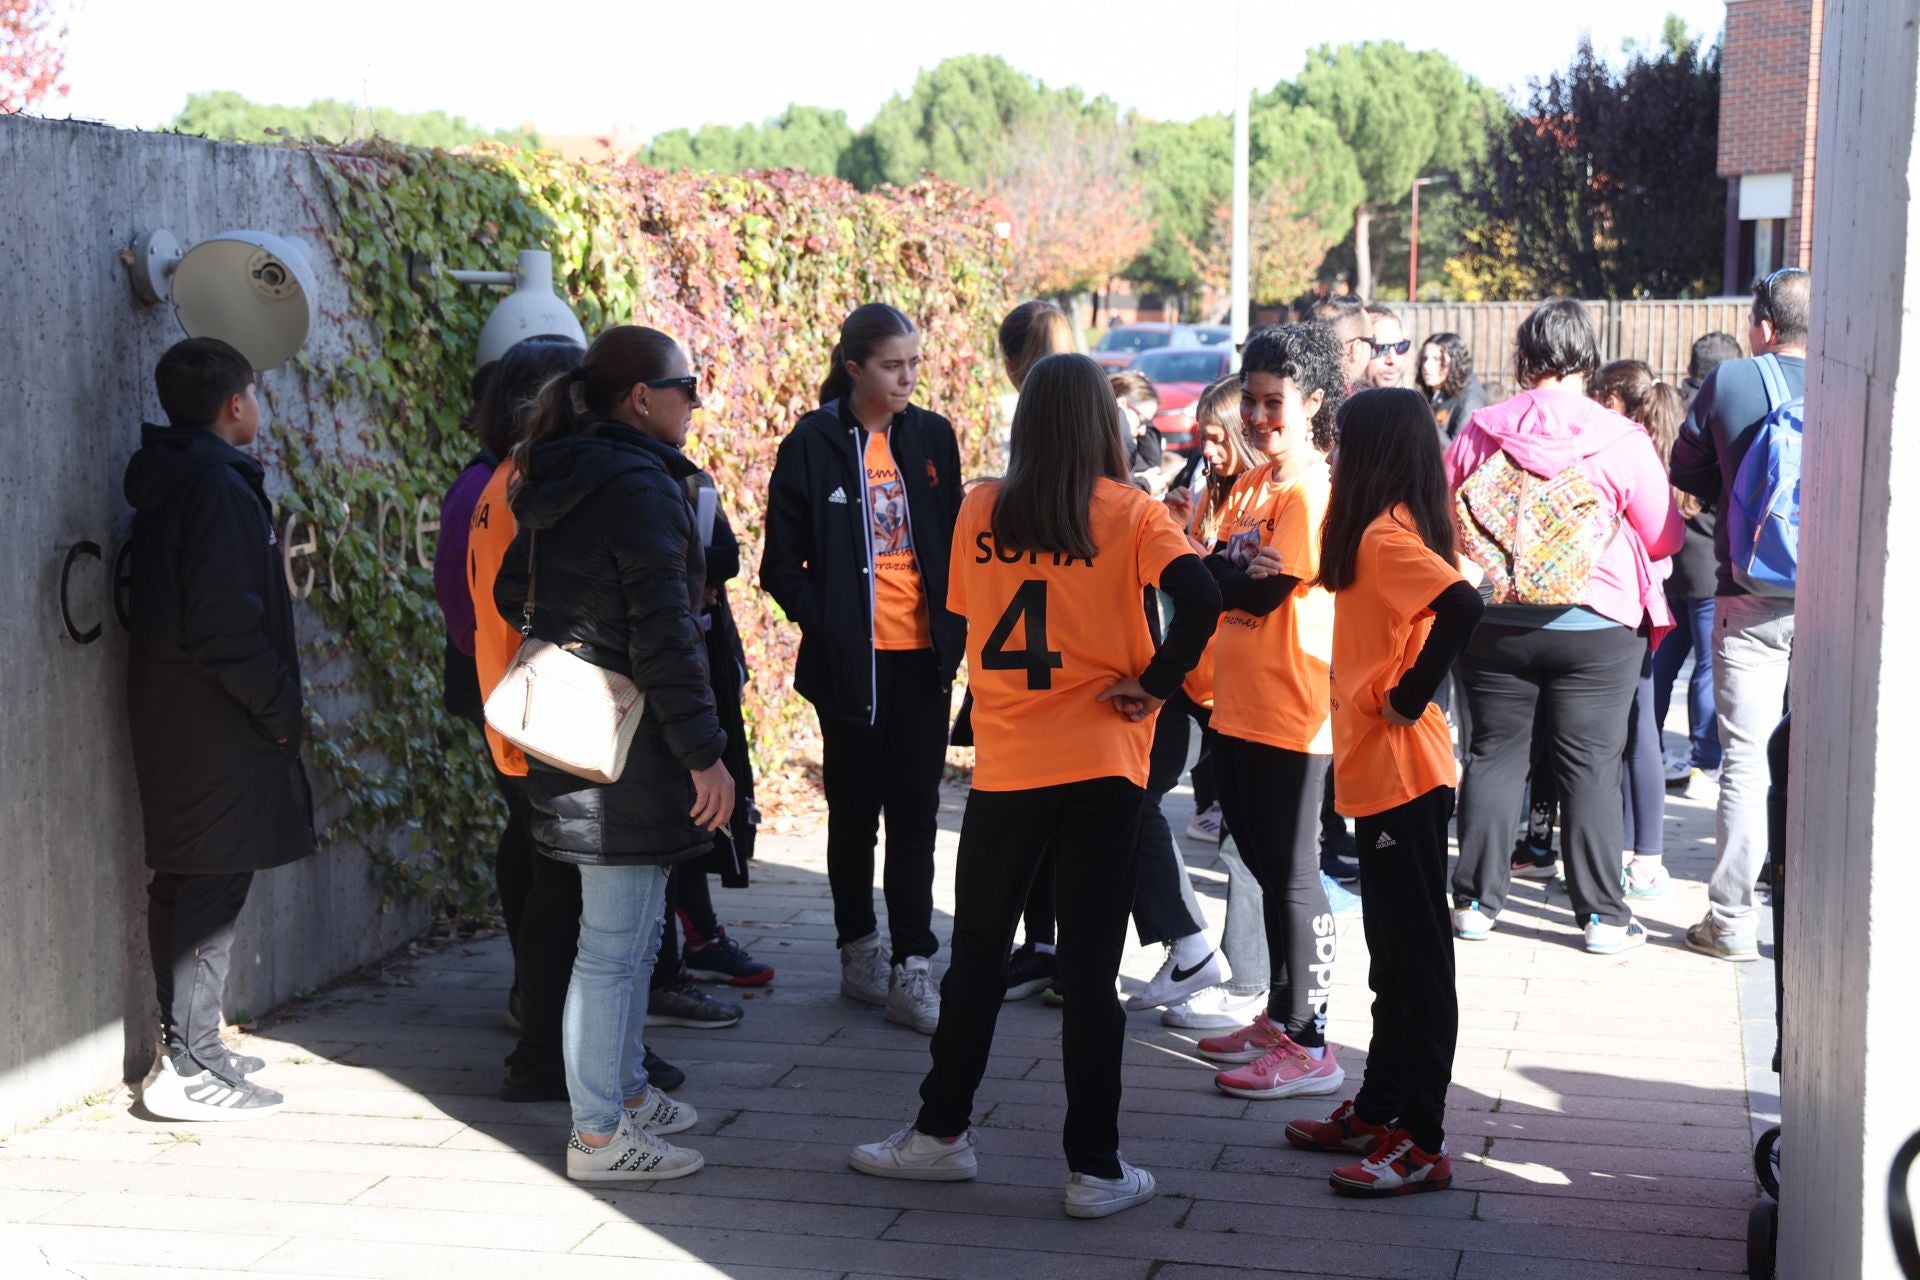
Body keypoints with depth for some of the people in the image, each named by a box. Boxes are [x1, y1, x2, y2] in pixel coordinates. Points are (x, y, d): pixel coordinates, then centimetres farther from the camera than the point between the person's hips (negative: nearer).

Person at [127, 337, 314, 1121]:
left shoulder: (166, 484, 15)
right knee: (214, 888, -6)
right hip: (220, 730, -10)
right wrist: (281, 707, -12)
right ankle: (188, 1067, -4)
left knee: (184, 885, 15)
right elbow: (227, 627, -21)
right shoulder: (220, 489, -15)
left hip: (172, 722, 10)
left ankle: (187, 1046, 24)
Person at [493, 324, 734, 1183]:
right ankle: (599, 1135, 5)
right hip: (626, 754, -10)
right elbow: (663, 637, -22)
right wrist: (705, 752, -20)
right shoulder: (641, 491, -18)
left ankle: (625, 1089, 34)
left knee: (631, 929, 22)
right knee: (614, 942, -2)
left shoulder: (556, 486, 11)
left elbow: (511, 595, 21)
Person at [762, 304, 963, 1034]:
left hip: (922, 654, 2)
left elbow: (952, 540, 11)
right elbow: (782, 561, -3)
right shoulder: (814, 445, -6)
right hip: (850, 660, -2)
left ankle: (911, 971, 0)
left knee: (914, 811, 0)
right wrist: (823, 623, -11)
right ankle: (859, 951, 25)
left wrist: (954, 624, 1)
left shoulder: (932, 437, 5)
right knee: (855, 809, 11)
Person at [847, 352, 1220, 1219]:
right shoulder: (1129, 513, -5)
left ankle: (942, 1131, 25)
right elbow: (1199, 598, -19)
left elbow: (961, 616, 11)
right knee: (1089, 969, 3)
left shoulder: (981, 512, 2)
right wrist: (1155, 684, -9)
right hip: (1100, 766, -1)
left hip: (1004, 766, 2)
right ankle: (1095, 1169, 8)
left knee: (976, 956, 16)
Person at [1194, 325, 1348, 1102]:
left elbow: (1266, 591, -21)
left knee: (1292, 877, -2)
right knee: (1265, 867, 17)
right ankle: (1280, 1017, 30)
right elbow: (1222, 573, 9)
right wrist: (1205, 563, -12)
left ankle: (1309, 1046, 6)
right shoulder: (1252, 483, 12)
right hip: (1238, 706, 9)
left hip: (1290, 713, -9)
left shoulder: (1313, 491, -15)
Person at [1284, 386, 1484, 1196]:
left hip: (1403, 771, -10)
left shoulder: (1387, 535, -16)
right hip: (1382, 771, 10)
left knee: (1416, 956, -4)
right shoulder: (1383, 530, 13)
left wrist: (1411, 696, -23)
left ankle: (1420, 1142, 1)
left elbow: (1461, 604, -31)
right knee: (1395, 954, 17)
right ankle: (1379, 1111, 28)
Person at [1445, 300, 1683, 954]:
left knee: (1494, 753, 12)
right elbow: (1664, 538, -2)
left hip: (1492, 624, 2)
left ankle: (1476, 900, 17)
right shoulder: (1620, 441, -10)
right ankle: (1602, 915, 9)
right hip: (1594, 630, -2)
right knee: (1590, 765, 4)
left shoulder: (1479, 433, -3)